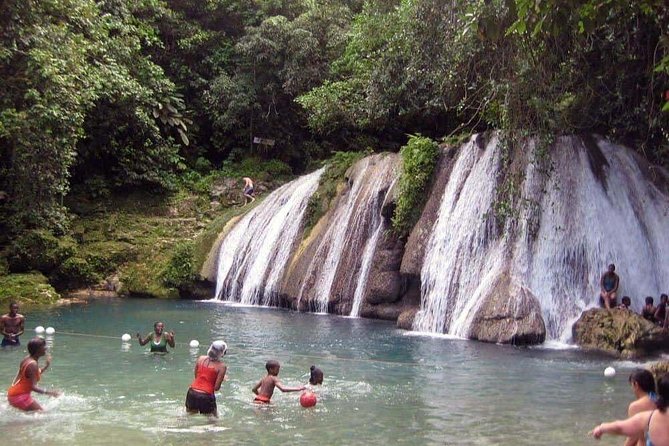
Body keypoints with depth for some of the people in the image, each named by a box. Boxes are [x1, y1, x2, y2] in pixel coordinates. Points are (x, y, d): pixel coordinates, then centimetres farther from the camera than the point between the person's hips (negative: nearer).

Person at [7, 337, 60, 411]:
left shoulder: (27, 359, 4)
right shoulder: (33, 364, -24)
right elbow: (33, 387, -28)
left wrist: (46, 366, 16)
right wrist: (48, 392, -35)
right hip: (20, 396, -10)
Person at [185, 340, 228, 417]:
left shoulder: (200, 359, 4)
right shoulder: (222, 366, -8)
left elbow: (196, 376, 13)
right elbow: (216, 388, -8)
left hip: (192, 393, 5)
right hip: (206, 396, -5)